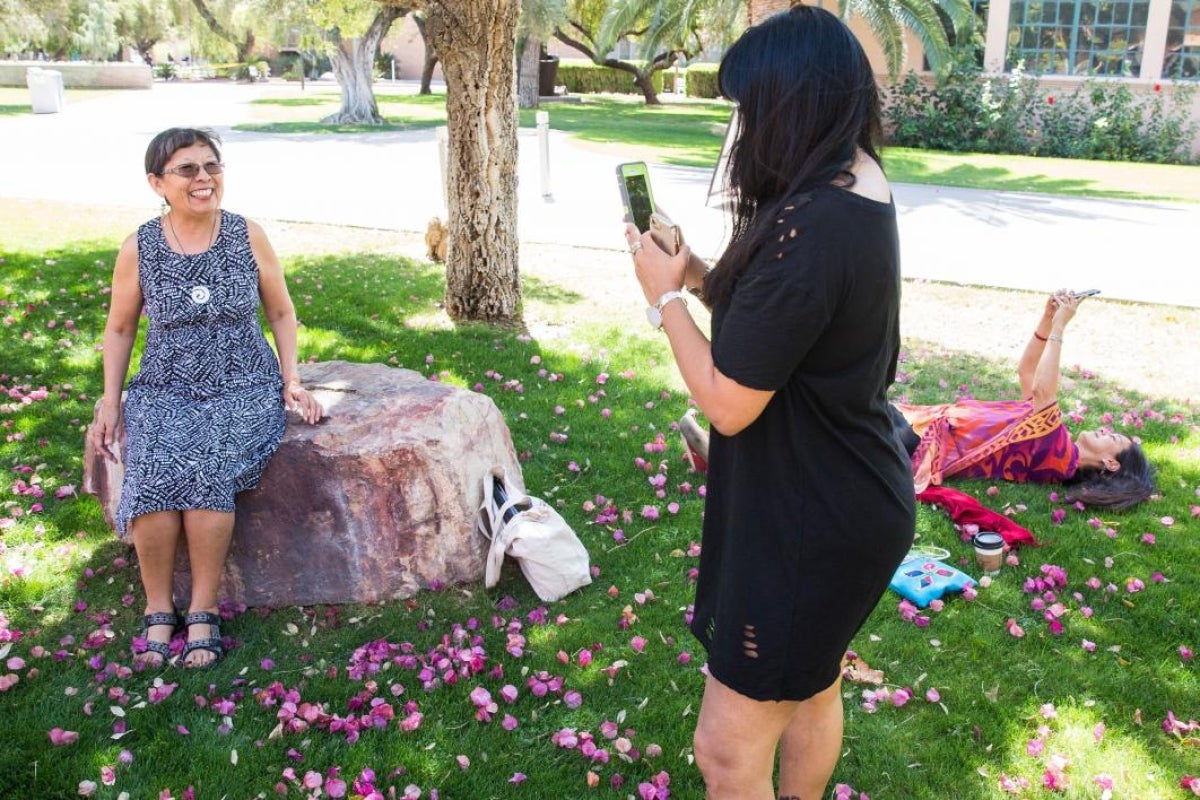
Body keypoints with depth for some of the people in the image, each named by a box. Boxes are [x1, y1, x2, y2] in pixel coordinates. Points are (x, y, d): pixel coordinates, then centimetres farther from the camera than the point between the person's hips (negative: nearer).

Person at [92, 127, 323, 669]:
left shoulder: (248, 237, -2)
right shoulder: (139, 249, -1)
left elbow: (281, 312, 9)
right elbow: (119, 329, 11)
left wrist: (291, 379, 0)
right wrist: (110, 402, 3)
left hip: (244, 390, -1)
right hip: (165, 391, 1)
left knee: (206, 469, -30)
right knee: (154, 476, -28)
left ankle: (203, 611, -14)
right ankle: (159, 610, -9)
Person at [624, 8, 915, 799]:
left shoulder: (806, 230, -29)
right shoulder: (861, 189, 2)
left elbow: (729, 402, -24)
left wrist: (666, 297, -10)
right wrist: (700, 276, 1)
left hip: (810, 522, -10)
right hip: (846, 497, 10)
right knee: (812, 694, 29)